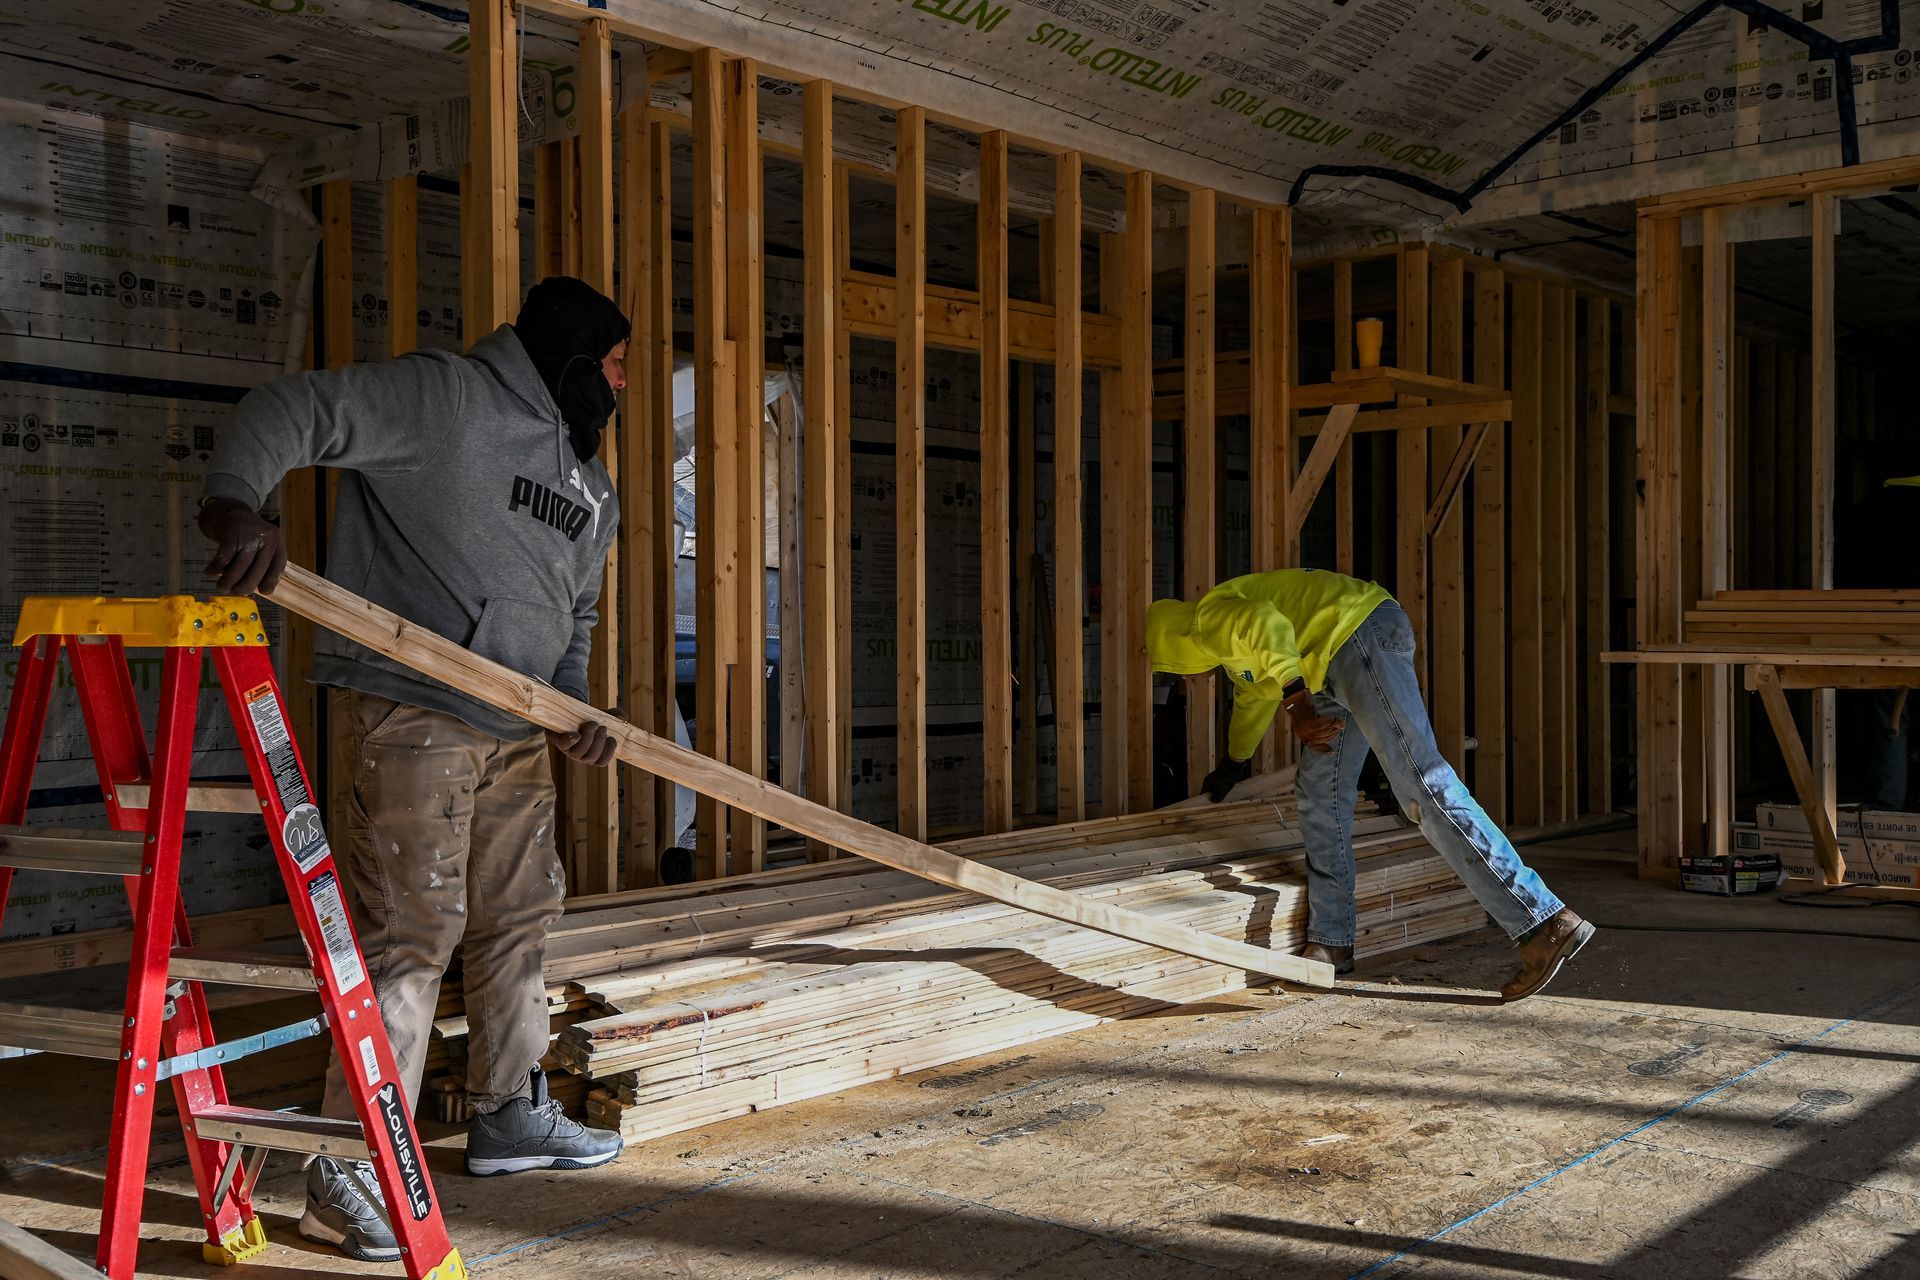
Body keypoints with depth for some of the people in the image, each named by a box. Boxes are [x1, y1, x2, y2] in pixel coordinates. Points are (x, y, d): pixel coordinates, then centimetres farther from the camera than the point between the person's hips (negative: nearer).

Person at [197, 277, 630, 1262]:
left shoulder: (591, 484, 19)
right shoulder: (448, 397, -9)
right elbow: (289, 411, -15)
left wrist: (575, 707, 8)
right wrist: (236, 505, -34)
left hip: (518, 729, 9)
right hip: (416, 712, -9)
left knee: (519, 916, 18)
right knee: (410, 930, -12)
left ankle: (510, 1115, 35)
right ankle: (350, 1175, -6)